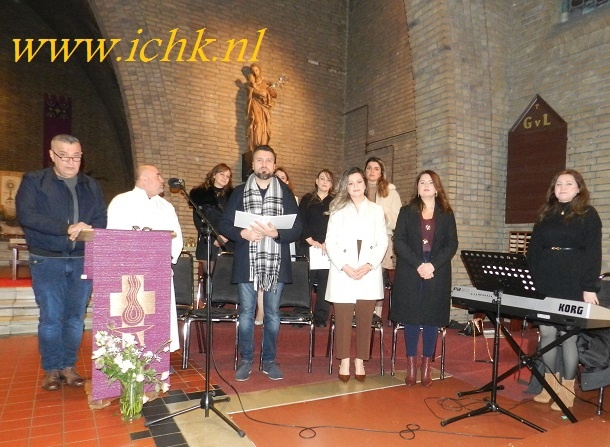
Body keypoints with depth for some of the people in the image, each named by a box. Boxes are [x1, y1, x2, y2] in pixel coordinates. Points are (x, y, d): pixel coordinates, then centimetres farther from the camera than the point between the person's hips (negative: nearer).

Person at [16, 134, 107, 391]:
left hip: (82, 260, 3)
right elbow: (26, 215, -12)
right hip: (47, 260, -2)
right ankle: (51, 369, 15)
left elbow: (101, 220, 8)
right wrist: (66, 229, -22)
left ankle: (69, 366, 19)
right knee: (51, 317, 0)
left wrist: (87, 231, -14)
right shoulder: (34, 181, 1)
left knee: (76, 316, 6)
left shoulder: (91, 186, 12)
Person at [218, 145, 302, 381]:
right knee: (246, 313, 8)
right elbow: (225, 224, 4)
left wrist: (275, 233, -17)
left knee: (272, 314, 9)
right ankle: (246, 360, 22)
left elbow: (297, 228, 0)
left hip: (276, 263, 0)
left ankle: (269, 360, 23)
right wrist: (242, 233, -16)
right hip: (247, 263, 0)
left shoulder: (286, 192, 5)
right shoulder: (239, 192, 6)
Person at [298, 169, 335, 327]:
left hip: (328, 248, 0)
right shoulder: (307, 199, 10)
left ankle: (321, 317, 7)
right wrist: (311, 241, -9)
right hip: (307, 247, 0)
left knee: (324, 283, 0)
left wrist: (327, 243, -11)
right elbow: (300, 222, 2)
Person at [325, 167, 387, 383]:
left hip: (369, 272, 1)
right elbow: (330, 242, 1)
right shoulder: (338, 210, 8)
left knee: (365, 319, 4)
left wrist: (369, 265, -9)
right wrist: (344, 266, -11)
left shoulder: (376, 210, 12)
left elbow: (383, 242, 6)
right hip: (342, 272, -1)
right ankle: (344, 361, 13)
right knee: (343, 319, 0)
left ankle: (360, 361, 15)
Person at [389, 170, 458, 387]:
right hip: (410, 273, -1)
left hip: (437, 274, 1)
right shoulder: (406, 211, 6)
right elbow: (398, 241, -3)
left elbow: (452, 244, 2)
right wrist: (418, 264, -14)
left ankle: (426, 366, 14)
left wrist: (433, 265, -13)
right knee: (411, 318, 2)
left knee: (432, 318, 4)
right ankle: (411, 365, 12)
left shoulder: (446, 214, 8)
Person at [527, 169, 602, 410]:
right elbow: (533, 249, 12)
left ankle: (567, 390, 14)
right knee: (546, 332, 6)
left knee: (568, 335, 1)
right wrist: (530, 279, 5)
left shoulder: (588, 214, 1)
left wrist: (590, 287, -12)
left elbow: (593, 253, -6)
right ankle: (550, 384, 21)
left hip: (573, 285, -4)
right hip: (544, 284, 4)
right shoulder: (545, 215, 13)